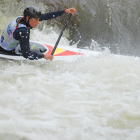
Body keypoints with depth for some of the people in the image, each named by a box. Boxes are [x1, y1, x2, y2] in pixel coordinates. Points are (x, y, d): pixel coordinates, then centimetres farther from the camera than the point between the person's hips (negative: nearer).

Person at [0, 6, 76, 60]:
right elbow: (26, 54, -37)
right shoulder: (23, 31, -35)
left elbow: (46, 16, -8)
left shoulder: (22, 18, -11)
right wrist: (43, 56, -35)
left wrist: (65, 11, -10)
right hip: (7, 52, -9)